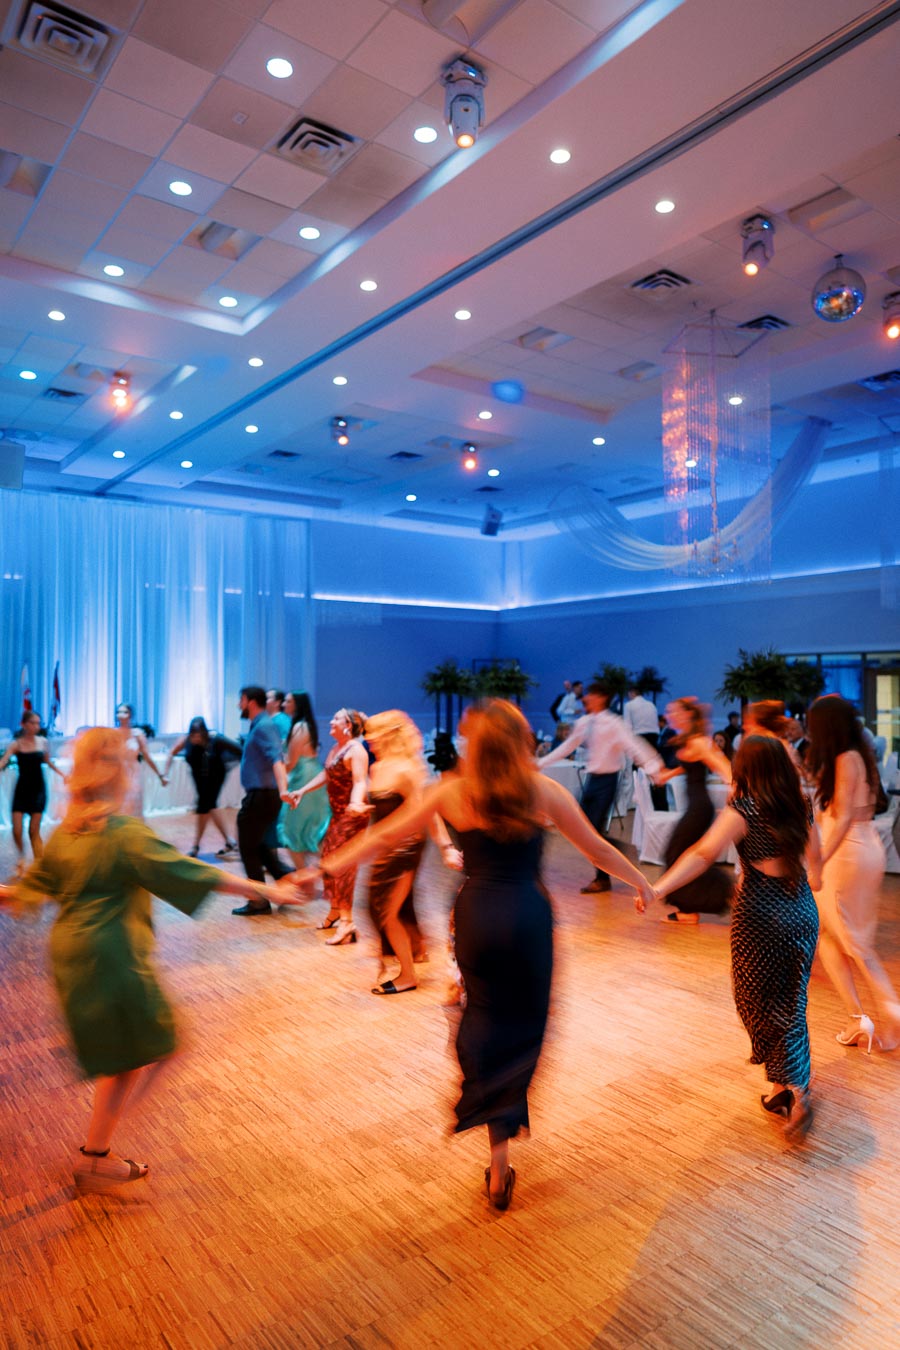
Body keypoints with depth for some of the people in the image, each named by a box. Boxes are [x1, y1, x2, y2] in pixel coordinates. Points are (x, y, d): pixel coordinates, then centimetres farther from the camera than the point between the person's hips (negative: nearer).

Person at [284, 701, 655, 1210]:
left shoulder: (452, 792, -2)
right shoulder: (545, 791, -3)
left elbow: (385, 836, 2)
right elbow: (596, 847, 6)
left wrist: (329, 867, 14)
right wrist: (641, 882, 22)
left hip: (477, 915, 1)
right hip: (529, 915, -1)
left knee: (486, 1013, 20)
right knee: (523, 1027, 16)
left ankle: (500, 1157, 22)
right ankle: (500, 1144, 18)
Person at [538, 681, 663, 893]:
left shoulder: (613, 723, -17)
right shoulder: (584, 722, 5)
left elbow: (633, 746, -27)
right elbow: (567, 746, 15)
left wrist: (653, 767, -42)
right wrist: (541, 763, 17)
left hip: (606, 780, -7)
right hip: (591, 778, 7)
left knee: (595, 830, -4)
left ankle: (602, 879, 13)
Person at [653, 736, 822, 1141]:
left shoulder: (743, 809, -17)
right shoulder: (801, 806, 2)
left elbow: (704, 854, -29)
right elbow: (814, 856, 18)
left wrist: (658, 888, -35)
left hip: (760, 915, -6)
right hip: (802, 911, 6)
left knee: (761, 1005, 11)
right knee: (790, 1004, 16)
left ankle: (791, 1091, 10)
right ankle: (789, 1090, 22)